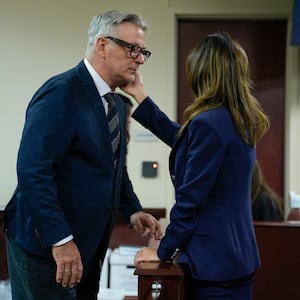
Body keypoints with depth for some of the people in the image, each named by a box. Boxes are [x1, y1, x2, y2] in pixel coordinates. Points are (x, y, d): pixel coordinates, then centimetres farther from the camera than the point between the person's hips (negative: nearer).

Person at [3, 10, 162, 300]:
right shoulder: (60, 92, -17)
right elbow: (32, 170, -24)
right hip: (45, 247, -9)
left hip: (88, 245, 9)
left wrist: (132, 210, 5)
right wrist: (61, 240, -25)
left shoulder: (118, 105, 10)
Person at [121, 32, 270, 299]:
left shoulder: (209, 123, -21)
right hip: (237, 254, 9)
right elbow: (179, 138, 20)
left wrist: (163, 251, -8)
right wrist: (139, 95, 24)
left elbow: (190, 199, -20)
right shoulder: (240, 120, 7)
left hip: (214, 259, -9)